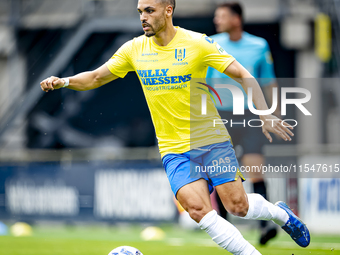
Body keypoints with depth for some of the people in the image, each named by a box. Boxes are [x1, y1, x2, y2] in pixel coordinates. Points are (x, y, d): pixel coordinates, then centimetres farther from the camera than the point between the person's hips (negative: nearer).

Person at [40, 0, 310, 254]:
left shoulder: (196, 42, -9)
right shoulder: (134, 49, 1)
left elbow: (244, 75, -8)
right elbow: (95, 78, 11)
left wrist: (265, 115, -18)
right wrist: (64, 81, -7)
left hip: (212, 140, -2)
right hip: (174, 149, 2)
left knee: (238, 206, -4)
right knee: (198, 209, -18)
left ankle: (280, 213, 29)